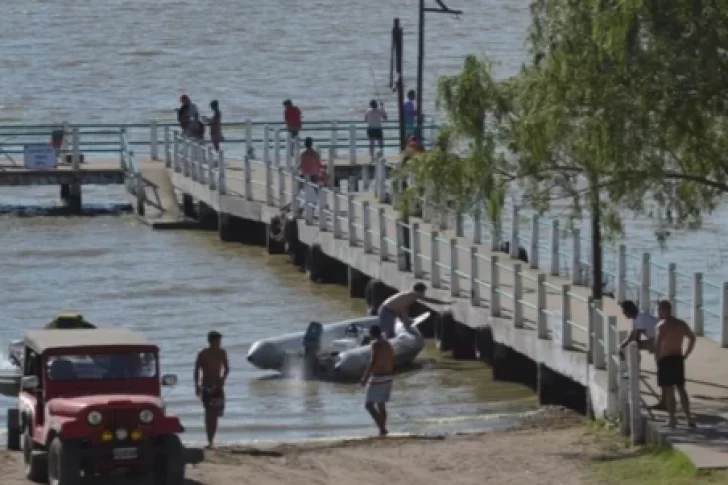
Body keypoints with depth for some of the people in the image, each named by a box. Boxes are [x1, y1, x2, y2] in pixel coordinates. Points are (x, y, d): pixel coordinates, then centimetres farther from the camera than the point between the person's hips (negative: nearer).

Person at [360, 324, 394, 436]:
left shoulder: (375, 344, -11)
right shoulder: (387, 344, 14)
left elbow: (373, 361, -20)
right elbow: (392, 363, 18)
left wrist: (365, 377, -17)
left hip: (377, 378, -8)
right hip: (387, 377, 8)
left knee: (369, 404, -6)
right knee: (381, 405, 15)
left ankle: (382, 427, -18)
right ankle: (383, 429, 12)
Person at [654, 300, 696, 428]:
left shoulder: (662, 325, -12)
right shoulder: (681, 324, 11)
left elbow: (657, 343, -25)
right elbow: (692, 338, 19)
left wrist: (657, 358, -14)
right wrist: (685, 355, 18)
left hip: (666, 360, -7)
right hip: (678, 359, 7)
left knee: (668, 390, -1)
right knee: (681, 389, 15)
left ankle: (672, 419, 0)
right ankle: (688, 418, 13)